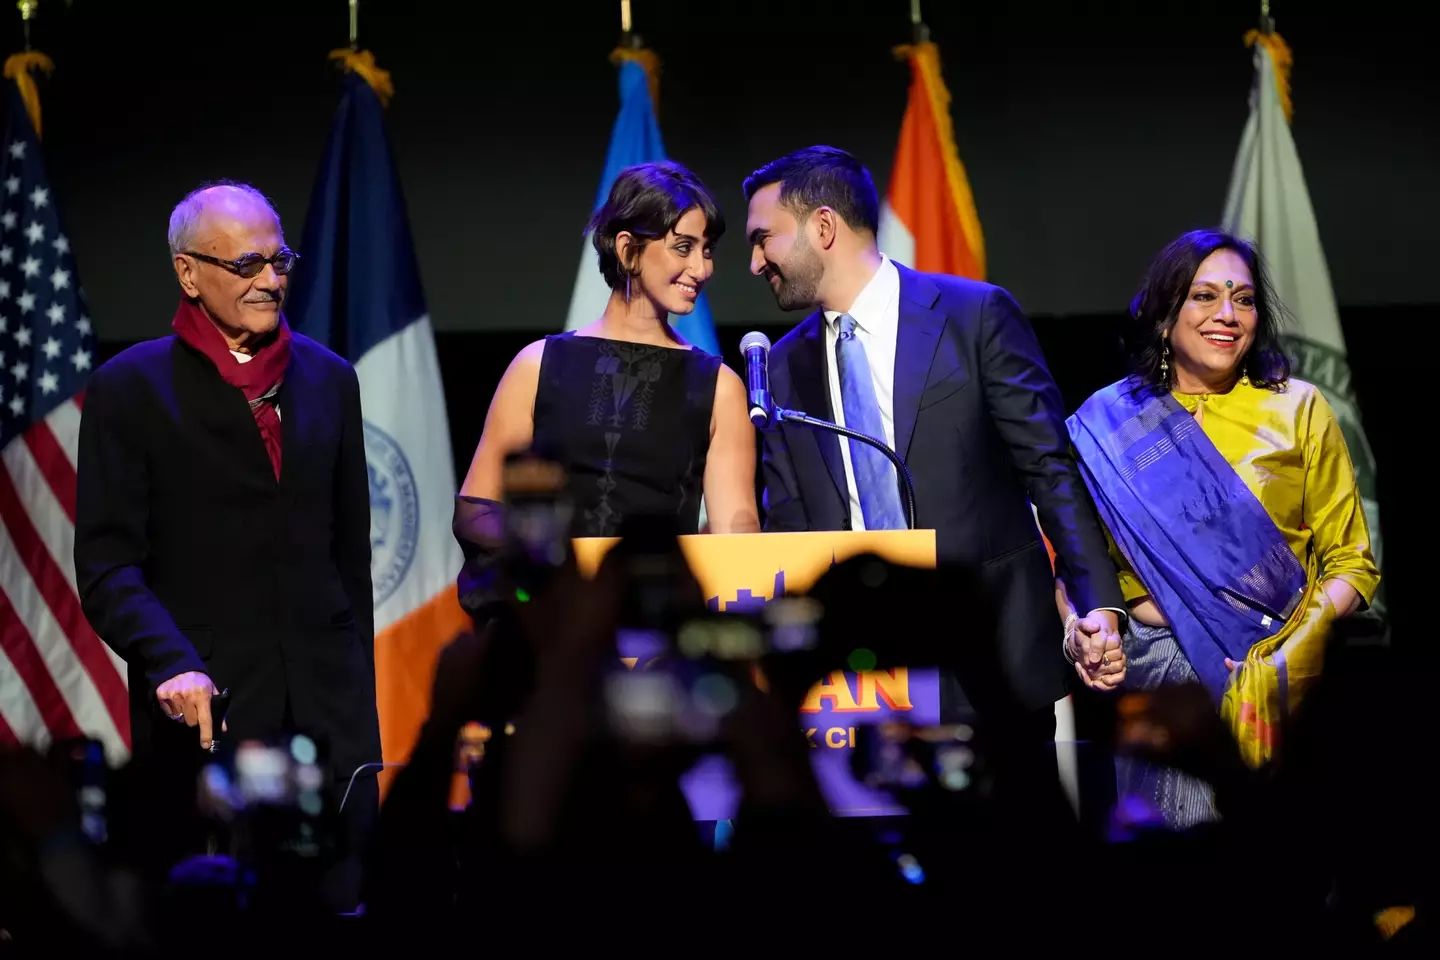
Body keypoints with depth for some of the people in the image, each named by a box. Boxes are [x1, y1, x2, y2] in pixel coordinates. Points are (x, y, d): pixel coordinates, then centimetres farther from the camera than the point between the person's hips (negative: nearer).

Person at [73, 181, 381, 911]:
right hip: (204, 713, -3)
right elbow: (107, 564, -6)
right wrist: (170, 663, -22)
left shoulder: (328, 379, 12)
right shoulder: (130, 387, 0)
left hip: (330, 712, 3)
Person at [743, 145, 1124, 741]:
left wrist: (1098, 607, -13)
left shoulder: (976, 315, -2)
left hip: (987, 658, -3)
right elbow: (789, 529, 12)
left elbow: (1053, 470, -4)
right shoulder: (785, 368, 11)